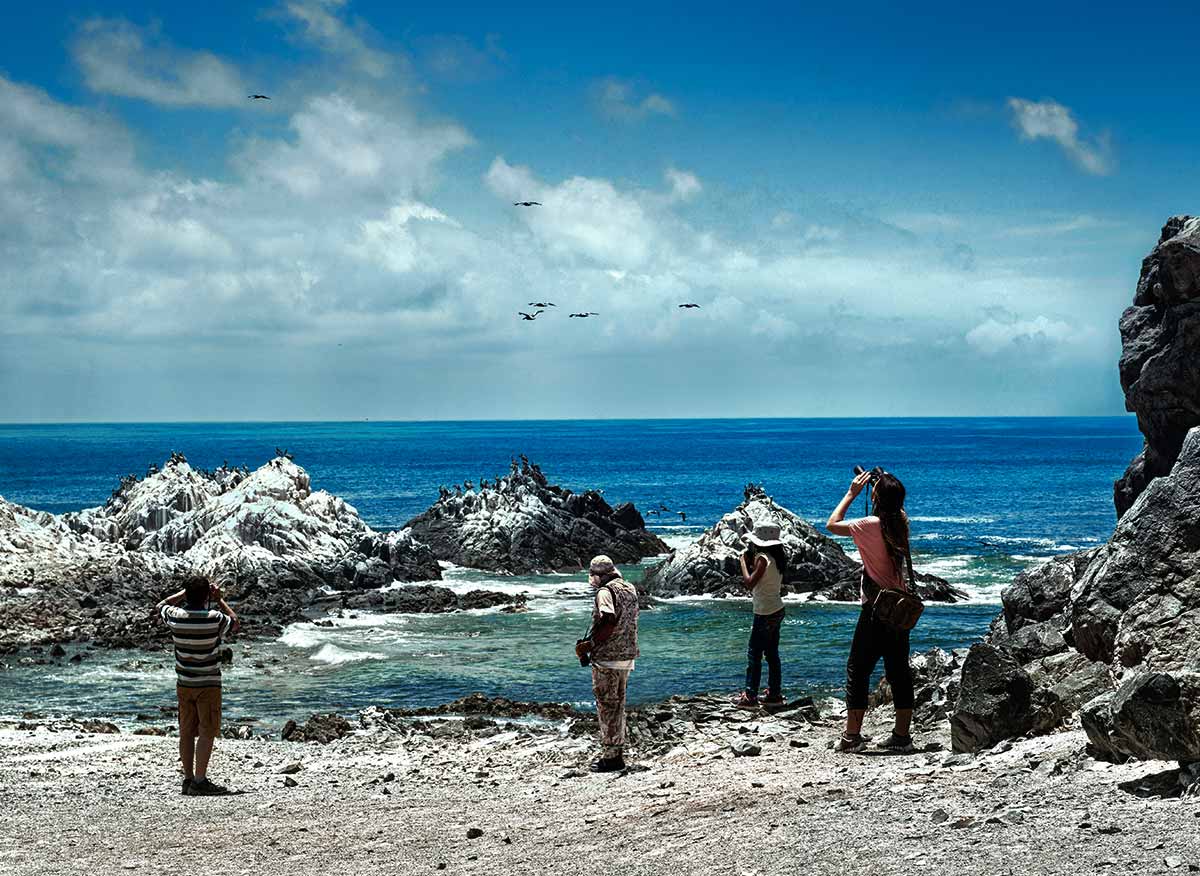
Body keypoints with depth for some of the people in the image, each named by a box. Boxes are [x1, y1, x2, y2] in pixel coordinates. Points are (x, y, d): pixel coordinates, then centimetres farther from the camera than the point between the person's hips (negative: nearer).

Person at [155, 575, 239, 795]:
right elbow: (235, 623, 6)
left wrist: (184, 592, 18)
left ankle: (188, 779, 13)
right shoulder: (215, 619, -16)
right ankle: (199, 782, -9)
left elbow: (160, 606, 17)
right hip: (208, 684, -5)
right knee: (206, 732, -3)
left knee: (187, 733, 10)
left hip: (183, 684, 5)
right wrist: (220, 600, 12)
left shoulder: (175, 616, -7)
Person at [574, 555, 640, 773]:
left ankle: (610, 758, 1)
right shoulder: (630, 589, 12)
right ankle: (618, 751, 25)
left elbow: (609, 622, -29)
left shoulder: (606, 592, -15)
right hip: (627, 656, 8)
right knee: (618, 705, 18)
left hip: (607, 658, -8)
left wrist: (589, 644, -23)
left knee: (606, 706, -1)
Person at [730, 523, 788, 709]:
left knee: (754, 654, -3)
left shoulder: (763, 559, -18)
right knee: (772, 653, 15)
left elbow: (749, 583, -23)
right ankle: (774, 694, 19)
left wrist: (744, 561, -12)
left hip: (765, 614, -9)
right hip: (777, 610, 9)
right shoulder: (777, 558, 8)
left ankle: (750, 697, -2)